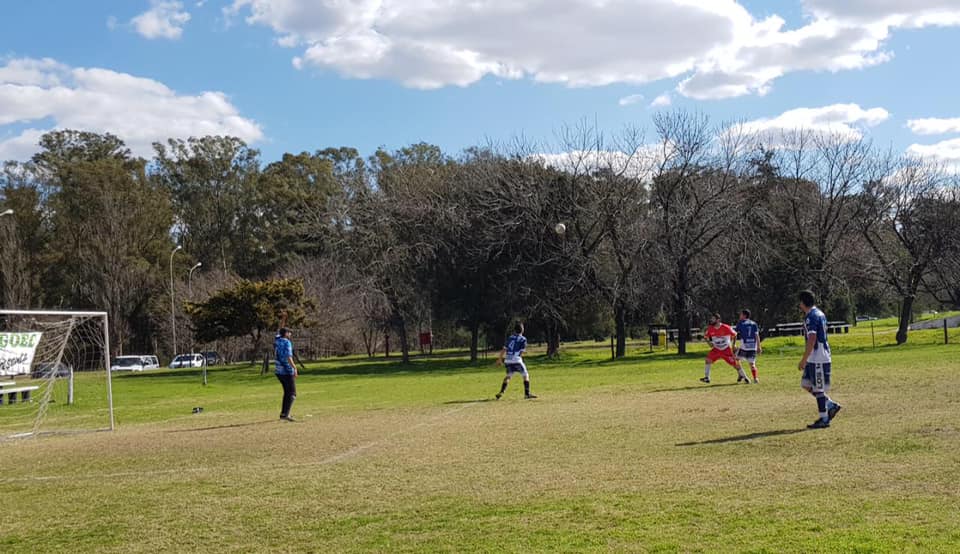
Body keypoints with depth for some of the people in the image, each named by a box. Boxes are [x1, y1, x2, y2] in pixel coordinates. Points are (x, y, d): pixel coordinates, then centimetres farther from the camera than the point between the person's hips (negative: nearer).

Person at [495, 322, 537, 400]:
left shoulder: (510, 338, 14)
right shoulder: (523, 339, 1)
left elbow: (504, 349, 13)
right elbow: (521, 352, -2)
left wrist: (500, 359, 20)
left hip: (508, 360, 5)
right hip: (517, 360, -5)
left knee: (508, 376, 19)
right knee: (526, 375, 6)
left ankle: (501, 392, 8)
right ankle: (527, 394, 0)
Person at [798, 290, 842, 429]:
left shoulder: (811, 317, -17)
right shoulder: (820, 314, 14)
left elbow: (811, 340, -23)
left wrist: (804, 359, -21)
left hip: (818, 358, -10)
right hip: (815, 358, 10)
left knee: (818, 389, -3)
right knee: (805, 384, 15)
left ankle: (823, 419, 4)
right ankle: (831, 405, 17)